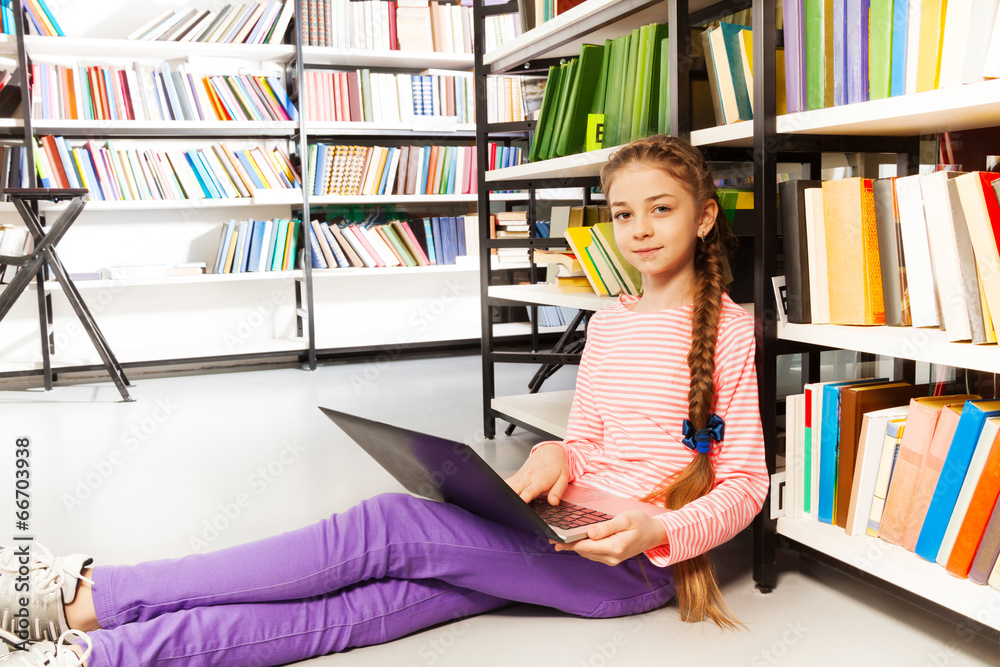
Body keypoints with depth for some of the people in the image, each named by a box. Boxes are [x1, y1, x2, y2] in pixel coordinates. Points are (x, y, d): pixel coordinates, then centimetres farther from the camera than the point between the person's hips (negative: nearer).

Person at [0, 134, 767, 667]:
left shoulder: (731, 330, -3)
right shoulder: (608, 323, 15)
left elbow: (745, 483, -3)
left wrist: (658, 530, -20)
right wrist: (557, 455, -5)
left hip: (639, 561, -5)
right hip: (563, 532, 5)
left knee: (385, 527, -23)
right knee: (363, 601, -17)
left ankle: (89, 597, -19)